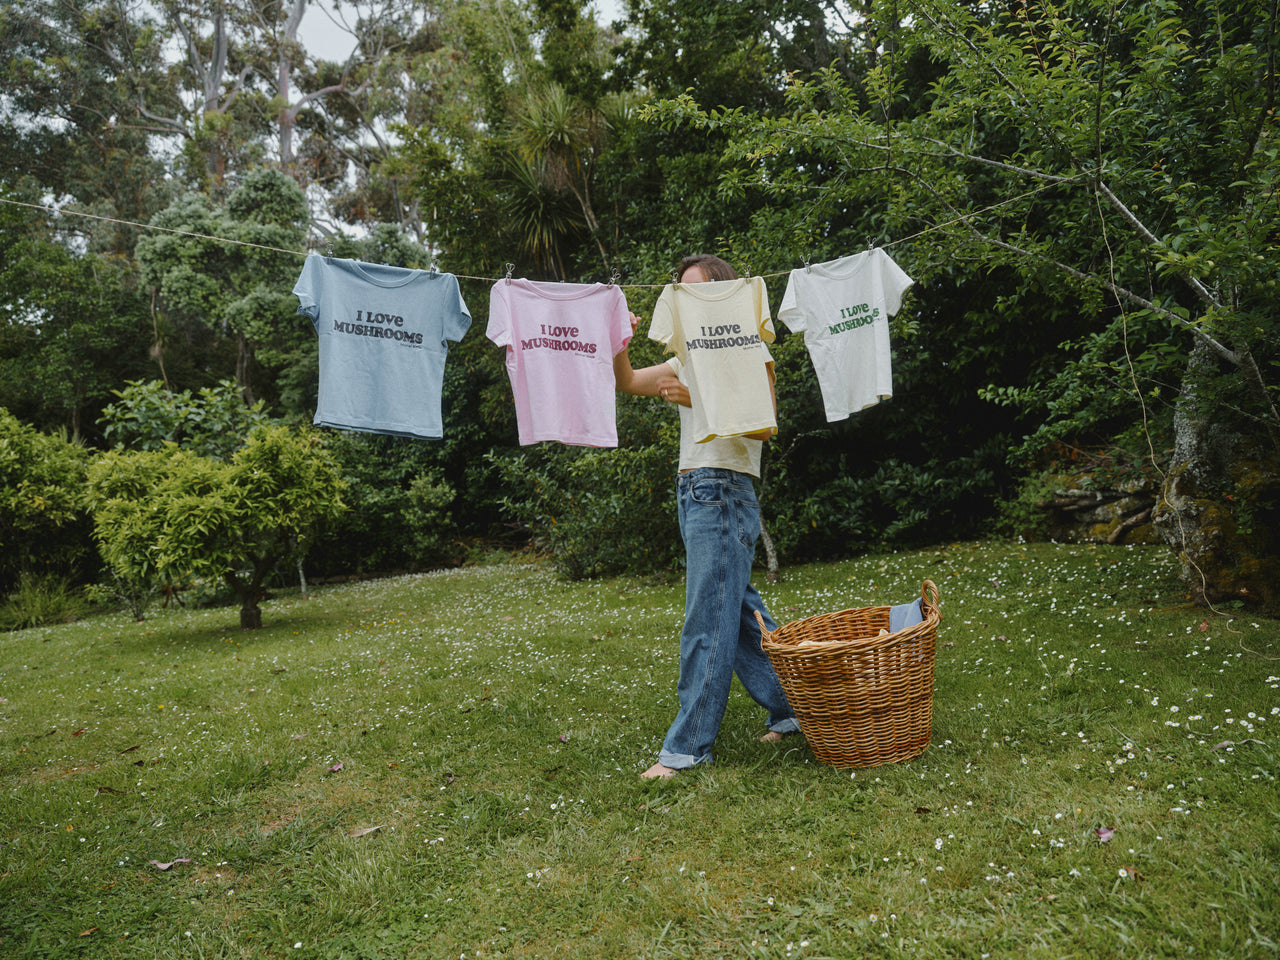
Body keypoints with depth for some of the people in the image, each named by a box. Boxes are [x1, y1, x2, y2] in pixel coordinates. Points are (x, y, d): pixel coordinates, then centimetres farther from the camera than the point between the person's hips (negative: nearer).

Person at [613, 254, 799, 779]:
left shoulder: (748, 350, -1)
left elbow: (764, 425, -13)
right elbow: (629, 382, 18)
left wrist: (698, 399, -21)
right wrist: (619, 342, -1)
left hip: (724, 491, -8)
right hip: (692, 490, 8)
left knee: (707, 620, -6)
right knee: (737, 609, 11)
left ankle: (688, 746, 0)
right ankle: (794, 706, 24)